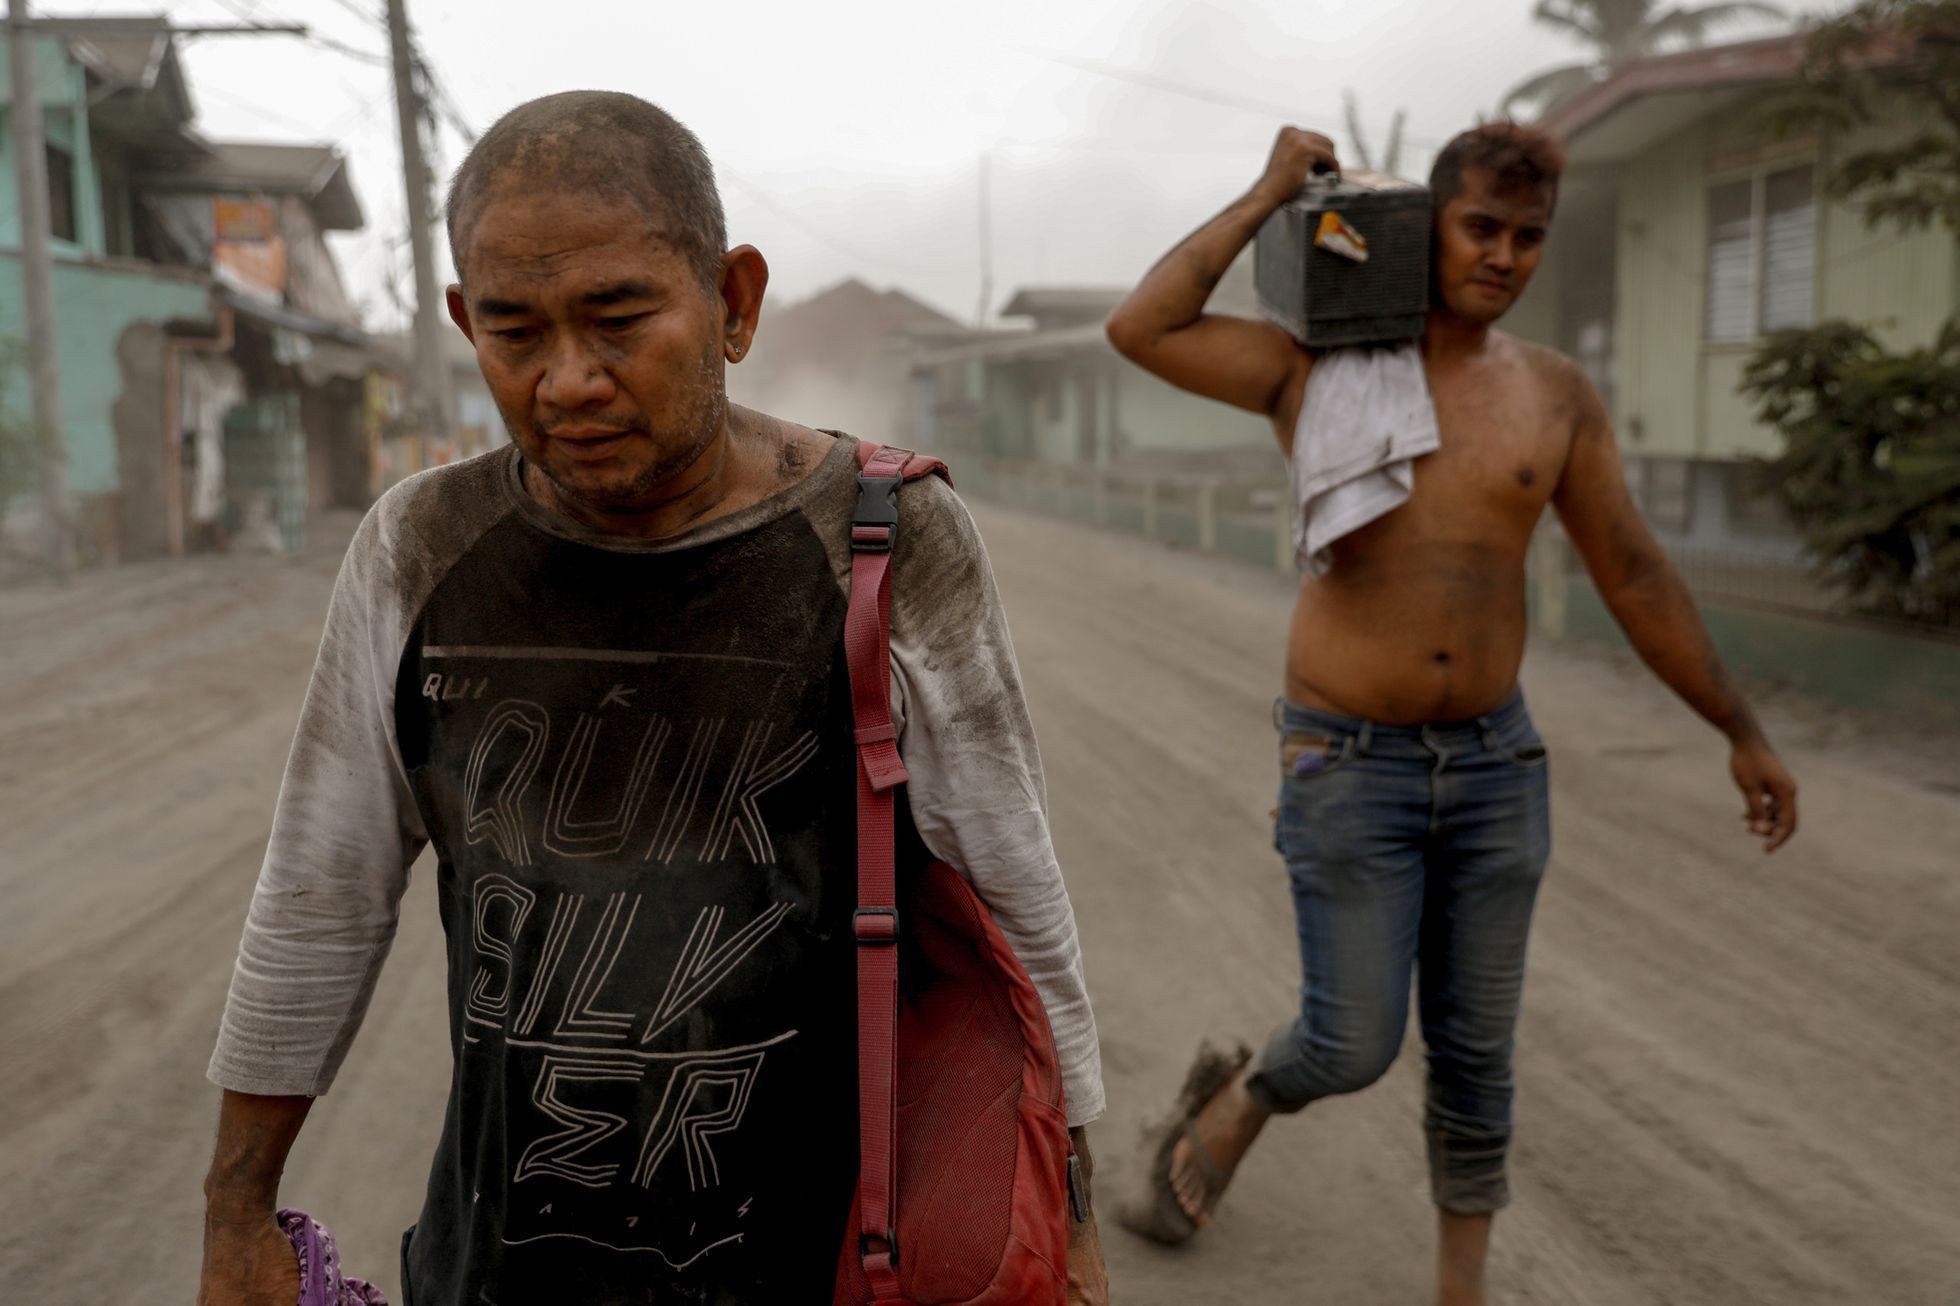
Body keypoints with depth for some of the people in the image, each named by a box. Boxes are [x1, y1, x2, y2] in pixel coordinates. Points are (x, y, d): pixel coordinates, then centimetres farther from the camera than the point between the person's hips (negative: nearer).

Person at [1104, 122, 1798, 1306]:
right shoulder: (1316, 359, -5)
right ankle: (1237, 1101, 33)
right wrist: (1271, 197, -11)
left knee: (1476, 1050, 11)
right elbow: (1138, 330, -19)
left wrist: (1745, 733, 7)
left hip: (1493, 761, 4)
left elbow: (1635, 573, 6)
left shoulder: (1556, 391, 2)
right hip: (1349, 764, -3)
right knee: (1354, 1048, -2)